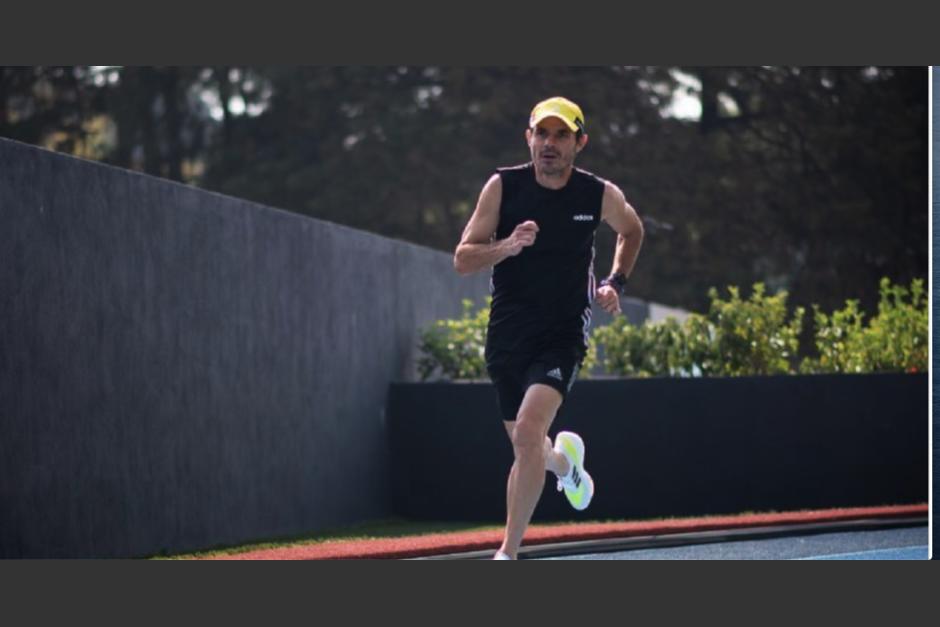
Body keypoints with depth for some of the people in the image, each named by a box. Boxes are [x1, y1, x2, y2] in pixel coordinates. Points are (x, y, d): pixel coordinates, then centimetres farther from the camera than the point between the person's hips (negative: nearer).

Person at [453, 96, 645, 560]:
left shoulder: (600, 195, -4)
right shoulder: (503, 186, -6)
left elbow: (632, 230, 19)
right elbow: (462, 260, -8)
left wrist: (615, 282, 6)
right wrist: (506, 247, -26)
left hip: (563, 334, -2)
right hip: (507, 333, 2)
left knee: (528, 432, -24)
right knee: (525, 447, 14)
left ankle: (508, 553, -18)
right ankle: (564, 460, 53)